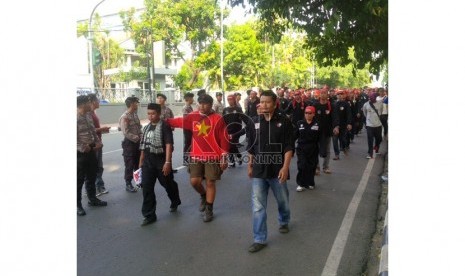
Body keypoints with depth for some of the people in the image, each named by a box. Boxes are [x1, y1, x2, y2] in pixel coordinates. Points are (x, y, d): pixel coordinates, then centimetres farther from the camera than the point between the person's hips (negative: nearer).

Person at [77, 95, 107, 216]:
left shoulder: (88, 116, 9)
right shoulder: (76, 118, -17)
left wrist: (98, 142, 1)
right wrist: (83, 148, -20)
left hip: (92, 151, 8)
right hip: (80, 153, -8)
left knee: (92, 176, 19)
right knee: (79, 179, 3)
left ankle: (92, 198, 34)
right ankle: (78, 204, 15)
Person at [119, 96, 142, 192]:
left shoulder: (135, 115, 9)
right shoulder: (124, 117, -16)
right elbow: (126, 133, -22)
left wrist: (141, 137, -1)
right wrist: (137, 138, -18)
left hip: (137, 142, 8)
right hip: (129, 143, -8)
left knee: (138, 163, 17)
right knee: (129, 165, 1)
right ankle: (128, 184, 13)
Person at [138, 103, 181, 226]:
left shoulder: (164, 126, -12)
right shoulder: (146, 128, 10)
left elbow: (168, 145, -19)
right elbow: (143, 146, 16)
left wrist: (167, 162, -25)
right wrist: (141, 161, 15)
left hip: (161, 160, -5)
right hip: (148, 161, 6)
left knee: (168, 184, 13)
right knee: (146, 188, 0)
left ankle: (175, 202, 41)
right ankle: (149, 215, 8)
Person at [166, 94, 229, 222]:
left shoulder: (218, 119, -7)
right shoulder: (193, 116, 4)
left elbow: (224, 139, -7)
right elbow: (179, 121, 18)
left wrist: (224, 158, -9)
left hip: (213, 157, -3)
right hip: (196, 156, 4)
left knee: (210, 182, 4)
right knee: (194, 181, -1)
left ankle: (209, 210, 20)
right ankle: (203, 196, 33)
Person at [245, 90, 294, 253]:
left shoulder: (284, 121, -7)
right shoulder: (253, 122, 1)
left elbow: (289, 147, -9)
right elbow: (250, 147, 9)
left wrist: (285, 167, -18)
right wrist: (250, 166, 12)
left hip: (277, 170, -1)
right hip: (258, 171, 2)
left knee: (282, 201, 19)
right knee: (257, 206, 0)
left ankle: (284, 221, 49)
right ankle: (260, 239, 12)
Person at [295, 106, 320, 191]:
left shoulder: (317, 124, -1)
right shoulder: (300, 123, 3)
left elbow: (319, 138, 1)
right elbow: (295, 135, 4)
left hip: (313, 149, 0)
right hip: (301, 148, 0)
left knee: (311, 166, 8)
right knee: (302, 166, -8)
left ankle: (310, 183, 25)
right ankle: (301, 184, 4)